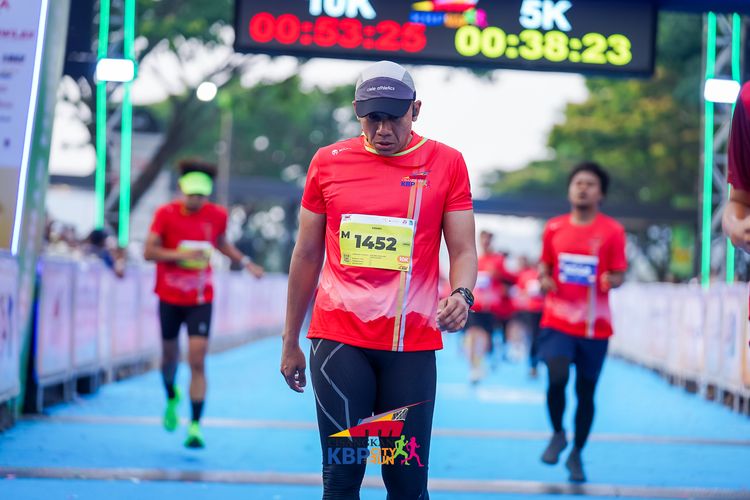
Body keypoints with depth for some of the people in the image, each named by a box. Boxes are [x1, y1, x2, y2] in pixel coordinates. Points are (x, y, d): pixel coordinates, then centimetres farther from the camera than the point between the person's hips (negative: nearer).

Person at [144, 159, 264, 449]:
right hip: (170, 297, 0)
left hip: (201, 300, 0)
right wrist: (180, 254, -25)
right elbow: (148, 251, -12)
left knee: (197, 362, -11)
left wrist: (245, 262, 10)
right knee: (170, 354, 15)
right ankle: (172, 398, 48)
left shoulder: (217, 215, -2)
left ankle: (195, 426, -11)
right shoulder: (166, 214, -9)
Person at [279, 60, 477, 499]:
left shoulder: (446, 163, 3)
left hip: (412, 344, -1)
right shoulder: (328, 162, 7)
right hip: (338, 340, 1)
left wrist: (461, 294, -20)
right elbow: (307, 255, 13)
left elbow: (463, 249, 3)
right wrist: (290, 341, 14)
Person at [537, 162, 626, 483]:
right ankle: (557, 434, 10)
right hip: (557, 321, 1)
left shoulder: (612, 231, -1)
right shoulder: (554, 228, 6)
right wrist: (544, 280, -6)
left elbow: (619, 275, 1)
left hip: (594, 325, 0)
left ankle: (576, 454, 23)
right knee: (557, 379, -18)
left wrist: (611, 280, -22)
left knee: (585, 391, 5)